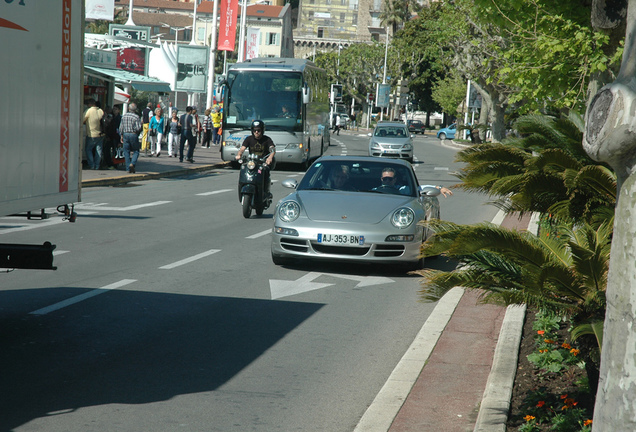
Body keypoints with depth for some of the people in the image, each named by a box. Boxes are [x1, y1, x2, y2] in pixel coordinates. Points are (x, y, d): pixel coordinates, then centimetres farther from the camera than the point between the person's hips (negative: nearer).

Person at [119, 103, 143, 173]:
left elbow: (121, 127, 8)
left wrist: (121, 136, 16)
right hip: (133, 135, -3)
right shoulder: (136, 117, -9)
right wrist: (141, 126, 6)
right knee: (136, 151, 8)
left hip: (125, 134, 3)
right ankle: (132, 163, -14)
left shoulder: (124, 116, 5)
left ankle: (128, 168, 5)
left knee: (126, 152, 8)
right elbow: (139, 128, -16)